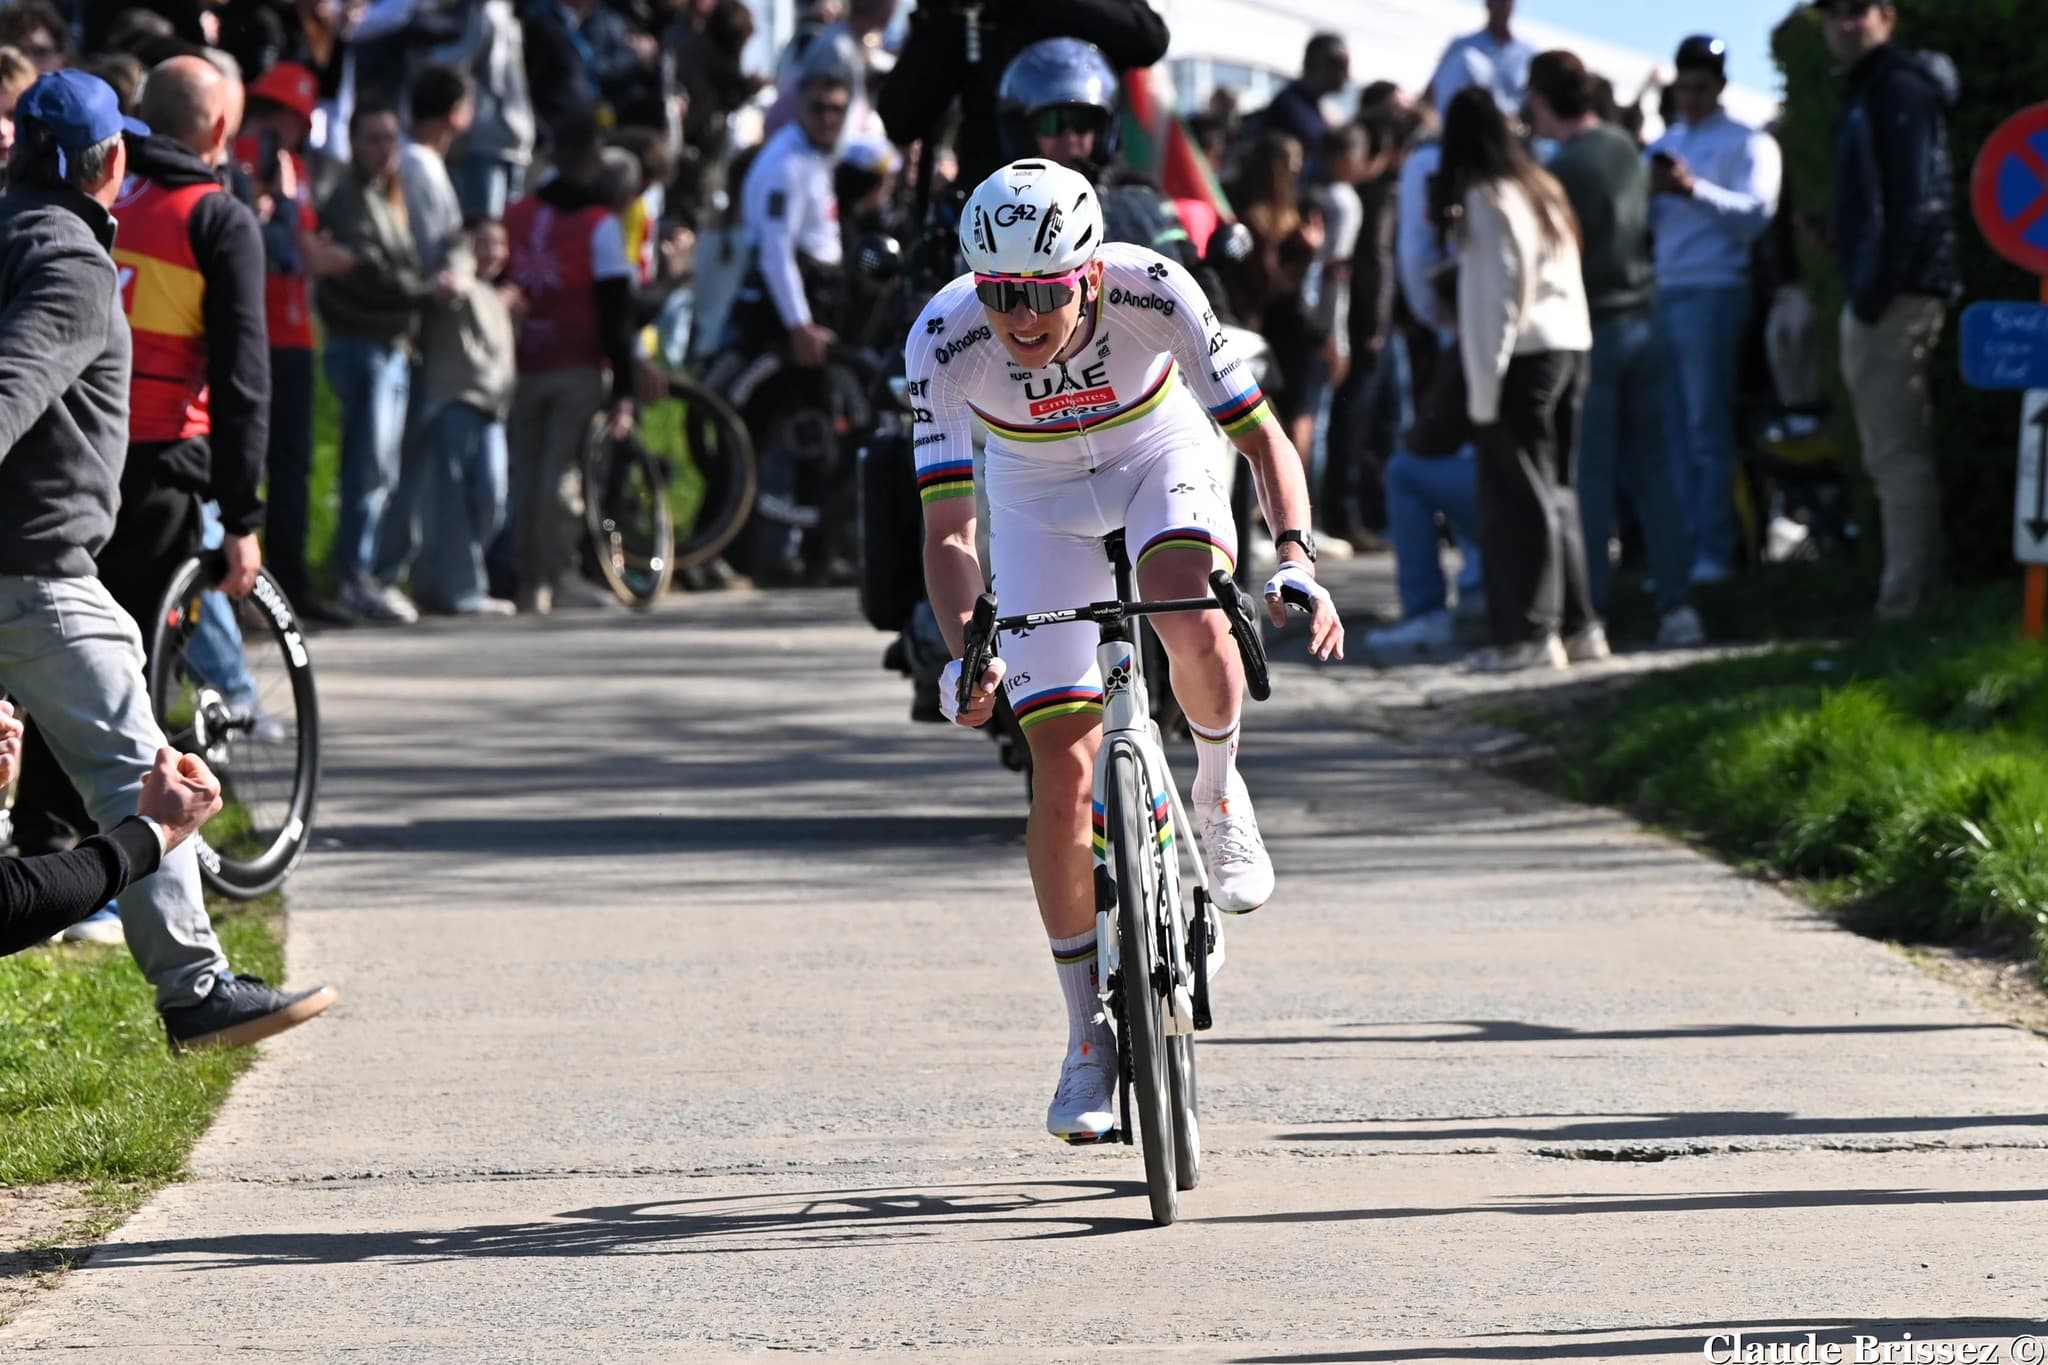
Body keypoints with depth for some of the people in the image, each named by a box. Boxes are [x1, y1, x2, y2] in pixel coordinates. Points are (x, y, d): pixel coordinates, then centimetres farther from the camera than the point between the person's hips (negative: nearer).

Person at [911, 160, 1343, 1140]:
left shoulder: (1151, 293, -33)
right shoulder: (943, 341, -31)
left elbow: (1263, 436, -27)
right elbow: (947, 527, -29)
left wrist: (1295, 557, -44)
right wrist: (964, 651, -46)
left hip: (1158, 455, -1)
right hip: (1038, 497, 1)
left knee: (1195, 628, -34)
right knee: (1064, 769, -6)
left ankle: (1219, 798, -2)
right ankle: (1089, 1038, 6)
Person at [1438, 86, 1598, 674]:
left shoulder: (1485, 199, -10)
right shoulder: (1542, 188, 13)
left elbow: (1493, 294, -13)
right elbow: (1561, 275, 14)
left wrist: (1483, 390, -11)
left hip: (1522, 356, -8)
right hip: (1570, 345, 8)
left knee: (1515, 494, -4)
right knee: (1555, 489, 14)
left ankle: (1531, 631, -6)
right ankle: (1577, 623, 16)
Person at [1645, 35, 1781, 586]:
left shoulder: (1747, 144, 2)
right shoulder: (1663, 145, 21)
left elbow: (1756, 213, -11)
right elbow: (1646, 223, 16)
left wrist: (1695, 190, -22)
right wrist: (1649, 193, -6)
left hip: (1713, 292, -6)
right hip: (1661, 292, 6)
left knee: (1708, 427, -6)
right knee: (1671, 428, 4)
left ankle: (1714, 551, -5)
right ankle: (1680, 545, 5)